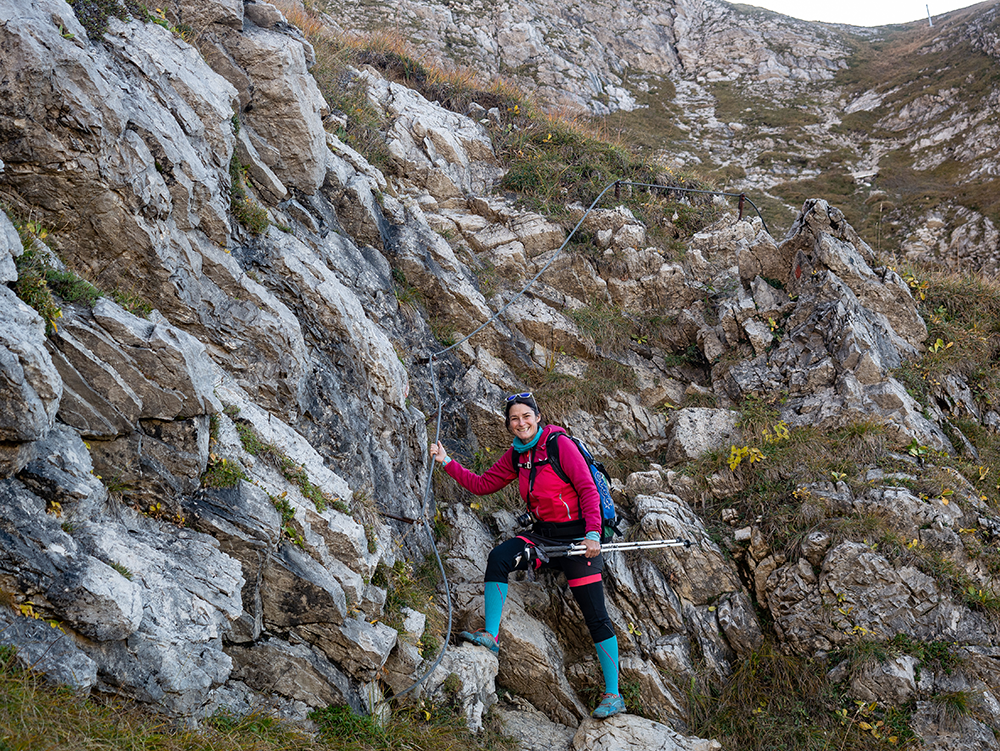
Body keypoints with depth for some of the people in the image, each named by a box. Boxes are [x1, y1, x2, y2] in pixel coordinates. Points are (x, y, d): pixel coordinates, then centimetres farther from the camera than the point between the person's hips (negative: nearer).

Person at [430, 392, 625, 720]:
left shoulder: (560, 444, -12)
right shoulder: (515, 456, 8)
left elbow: (588, 489, -15)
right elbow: (482, 484, 14)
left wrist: (593, 534, -25)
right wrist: (447, 463, 8)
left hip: (576, 535, -6)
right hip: (543, 535, 6)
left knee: (596, 616, -5)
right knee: (499, 557, -20)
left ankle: (613, 695, 3)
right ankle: (491, 636, -12)